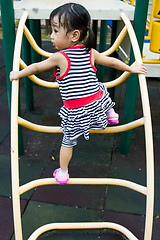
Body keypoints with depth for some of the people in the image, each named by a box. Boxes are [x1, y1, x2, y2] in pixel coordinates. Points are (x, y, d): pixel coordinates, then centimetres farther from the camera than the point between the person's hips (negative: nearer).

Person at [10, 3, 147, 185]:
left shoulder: (59, 57, -13)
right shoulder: (91, 53, 0)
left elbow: (35, 68, -1)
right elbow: (112, 62, 13)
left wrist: (17, 74, 16)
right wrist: (131, 69, 29)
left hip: (76, 113, -3)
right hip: (98, 103, 3)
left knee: (68, 141, 17)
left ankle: (62, 173, 31)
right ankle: (111, 114, 46)